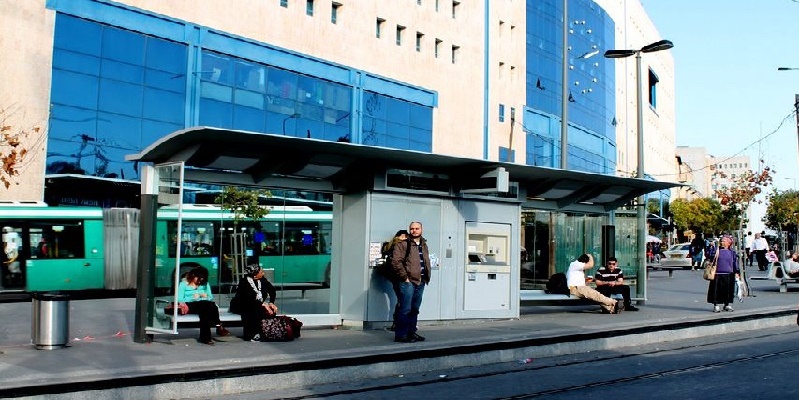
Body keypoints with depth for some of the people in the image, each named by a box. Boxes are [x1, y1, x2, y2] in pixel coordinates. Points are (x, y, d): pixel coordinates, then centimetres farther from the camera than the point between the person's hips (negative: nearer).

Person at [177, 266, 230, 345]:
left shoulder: (205, 284, 23)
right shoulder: (184, 284, 10)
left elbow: (211, 297, 18)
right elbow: (180, 299, -2)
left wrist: (206, 296, -4)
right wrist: (193, 298, -13)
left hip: (205, 305, 4)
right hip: (189, 305, -4)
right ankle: (219, 326, -39)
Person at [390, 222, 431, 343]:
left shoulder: (424, 245, 18)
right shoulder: (403, 244, -7)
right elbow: (396, 261, -15)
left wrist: (427, 277, 16)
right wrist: (404, 277, -15)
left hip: (420, 282, 8)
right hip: (408, 282, -8)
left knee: (415, 309, 14)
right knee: (405, 309, -7)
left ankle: (411, 332, 24)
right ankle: (400, 335, -2)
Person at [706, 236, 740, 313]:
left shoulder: (732, 252, 8)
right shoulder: (717, 250, 3)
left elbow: (735, 262, 10)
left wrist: (737, 272, 4)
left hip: (728, 275, 2)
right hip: (718, 274, -2)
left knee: (728, 290, 8)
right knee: (717, 290, -3)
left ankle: (727, 305, 22)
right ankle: (716, 305, 5)